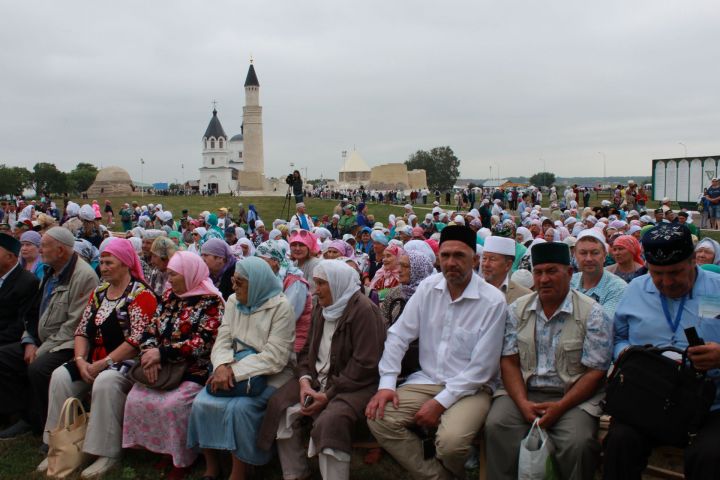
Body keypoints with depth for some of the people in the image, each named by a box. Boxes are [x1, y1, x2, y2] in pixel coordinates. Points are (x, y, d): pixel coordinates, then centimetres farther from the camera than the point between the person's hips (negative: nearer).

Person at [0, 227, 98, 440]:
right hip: (41, 341, 10)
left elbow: (74, 325, -21)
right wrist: (29, 342, 1)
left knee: (38, 368, -31)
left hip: (66, 345, -9)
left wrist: (43, 350, -18)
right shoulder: (50, 273, 13)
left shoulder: (84, 276, -18)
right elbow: (35, 312, 16)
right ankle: (26, 415, 7)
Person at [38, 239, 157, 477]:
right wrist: (80, 360, -6)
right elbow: (82, 330, 11)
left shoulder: (141, 294, -11)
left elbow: (137, 340, -19)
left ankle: (108, 454, -22)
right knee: (60, 377, -13)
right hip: (93, 361, 8)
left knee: (105, 382, -34)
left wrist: (103, 364, -19)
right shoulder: (99, 292, 13)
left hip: (127, 362, -7)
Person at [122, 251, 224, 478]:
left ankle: (181, 461, -5)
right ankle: (154, 448, 7)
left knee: (173, 405, -27)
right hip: (165, 368, 7)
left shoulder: (211, 302, -11)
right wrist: (149, 354, -12)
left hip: (195, 371, -7)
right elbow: (151, 329, 9)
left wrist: (161, 353, -20)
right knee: (136, 399, -13)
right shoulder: (169, 296, 11)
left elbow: (202, 344, -19)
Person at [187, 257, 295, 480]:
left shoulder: (280, 307, -14)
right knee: (202, 402, -16)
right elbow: (223, 340, 2)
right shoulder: (233, 301, 6)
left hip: (268, 375, -6)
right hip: (235, 369, 6)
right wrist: (223, 366, -21)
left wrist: (234, 372, -24)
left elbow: (274, 358, -20)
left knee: (239, 407, -29)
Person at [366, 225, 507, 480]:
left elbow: (482, 367, -13)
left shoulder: (493, 301, -12)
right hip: (427, 380, 5)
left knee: (451, 440, -31)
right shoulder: (428, 287, 2)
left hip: (469, 388, -4)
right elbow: (398, 335, 3)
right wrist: (387, 383, -8)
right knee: (379, 418, -16)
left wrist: (440, 402, -17)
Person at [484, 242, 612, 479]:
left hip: (572, 397, -2)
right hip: (523, 393, 2)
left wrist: (560, 407, -16)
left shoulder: (592, 314, -3)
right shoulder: (517, 310, 8)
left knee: (577, 442, -30)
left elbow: (595, 372, -6)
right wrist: (523, 403, -12)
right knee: (496, 425, -25)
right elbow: (509, 362, 4)